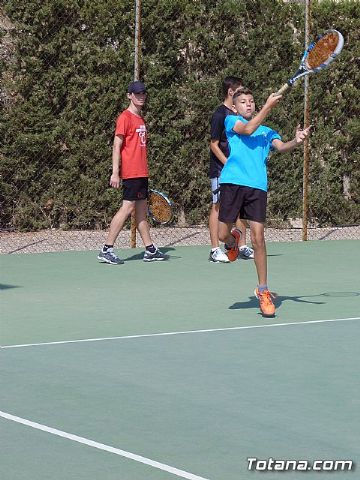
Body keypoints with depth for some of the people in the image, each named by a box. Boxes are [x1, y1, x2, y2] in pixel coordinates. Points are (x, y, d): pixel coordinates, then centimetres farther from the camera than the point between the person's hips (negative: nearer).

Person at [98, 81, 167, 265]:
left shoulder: (140, 119, 18)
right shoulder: (125, 118, -8)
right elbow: (117, 146, -13)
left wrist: (145, 170, 17)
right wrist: (115, 173, -19)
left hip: (141, 173, 9)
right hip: (131, 172, -9)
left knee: (142, 210, 11)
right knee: (127, 208, -11)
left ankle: (150, 250, 14)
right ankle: (106, 250, -10)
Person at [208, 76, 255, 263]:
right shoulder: (220, 114, -11)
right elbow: (214, 144, -12)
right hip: (221, 171, -8)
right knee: (218, 206, -4)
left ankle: (242, 247, 16)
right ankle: (215, 250, -1)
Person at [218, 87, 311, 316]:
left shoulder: (267, 131, 21)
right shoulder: (231, 121, 14)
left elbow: (281, 146, 1)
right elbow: (248, 129, -6)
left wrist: (296, 141, -21)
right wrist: (268, 106, -5)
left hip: (257, 186, 1)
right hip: (233, 183, -1)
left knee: (258, 238, -7)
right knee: (223, 235, -1)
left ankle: (263, 291, 1)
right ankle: (233, 241, 39)